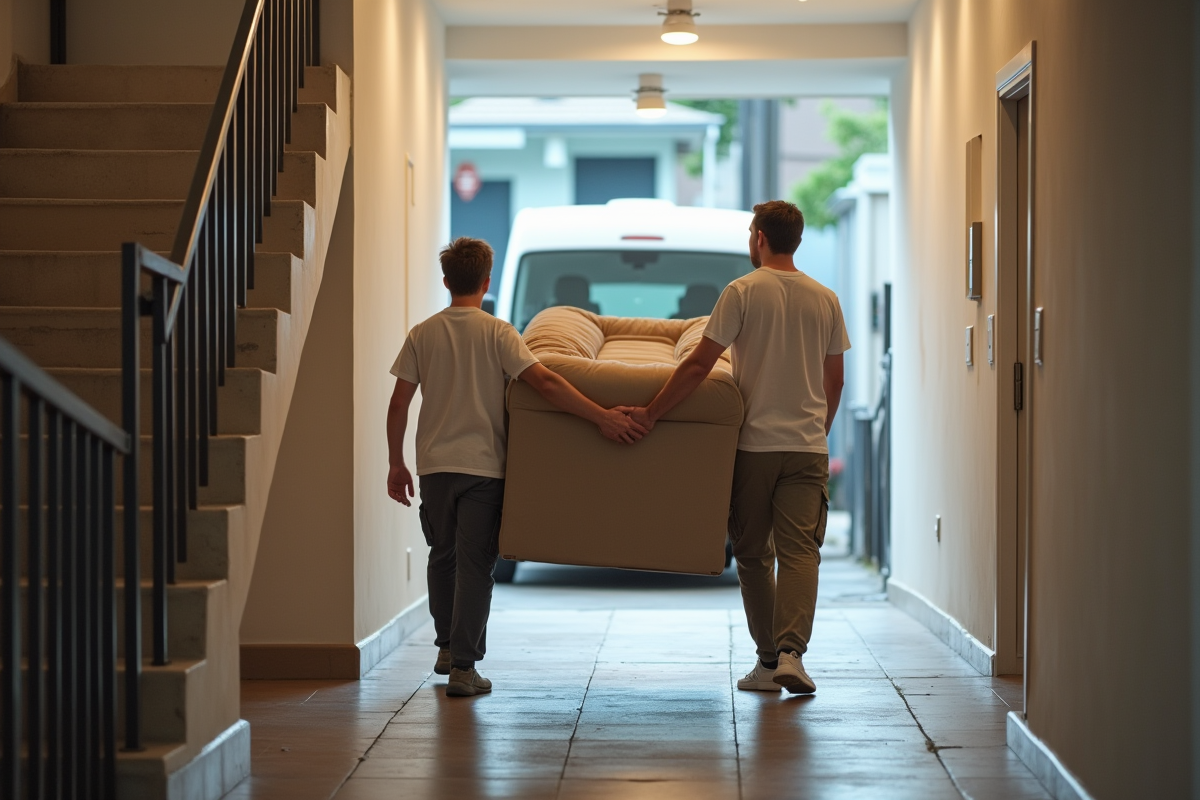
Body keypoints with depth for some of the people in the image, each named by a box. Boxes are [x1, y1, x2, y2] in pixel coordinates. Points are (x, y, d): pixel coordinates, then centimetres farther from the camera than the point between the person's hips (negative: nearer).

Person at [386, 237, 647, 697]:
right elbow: (544, 382, -17)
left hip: (434, 465, 3)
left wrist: (396, 464, 12)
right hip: (482, 467, -3)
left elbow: (398, 404, 3)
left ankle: (447, 648, 31)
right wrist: (602, 417, -17)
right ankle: (463, 666, -5)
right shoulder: (496, 333, -6)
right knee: (474, 564, -1)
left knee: (443, 557, 19)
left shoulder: (422, 335, 3)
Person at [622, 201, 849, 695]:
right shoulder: (825, 300, 8)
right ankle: (790, 651, -20)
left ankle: (768, 659, 11)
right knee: (800, 551, -3)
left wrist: (650, 413, -6)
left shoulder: (743, 292, -6)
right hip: (807, 448, 3)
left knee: (753, 554, 9)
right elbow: (834, 381, 13)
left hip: (754, 444, -3)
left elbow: (699, 365, -11)